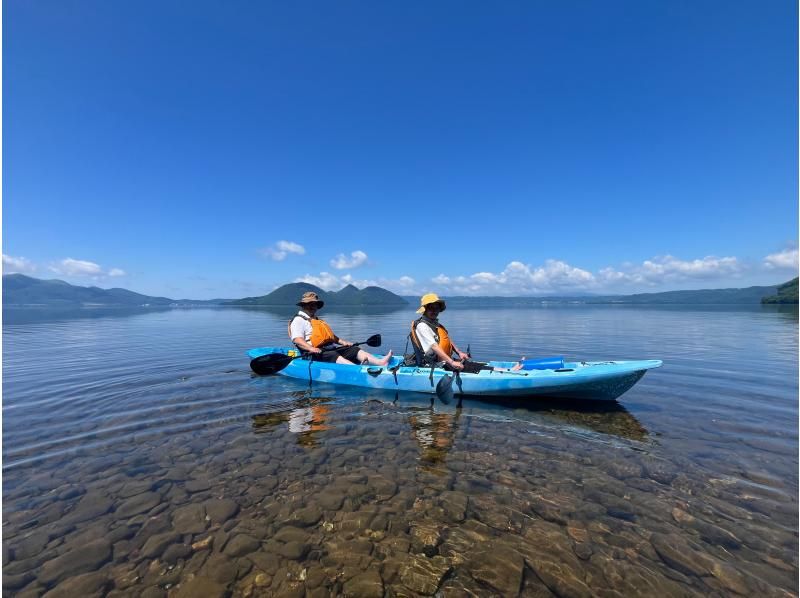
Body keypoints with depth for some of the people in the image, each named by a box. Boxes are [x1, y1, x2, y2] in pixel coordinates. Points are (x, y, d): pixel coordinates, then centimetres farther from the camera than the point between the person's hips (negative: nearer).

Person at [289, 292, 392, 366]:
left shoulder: (318, 320, 33)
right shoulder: (298, 320, 5)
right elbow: (297, 340, -11)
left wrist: (342, 342, 14)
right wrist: (311, 348, -29)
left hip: (331, 347, 8)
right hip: (318, 352, -8)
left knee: (354, 350, -13)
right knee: (333, 355, -36)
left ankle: (381, 362, -33)